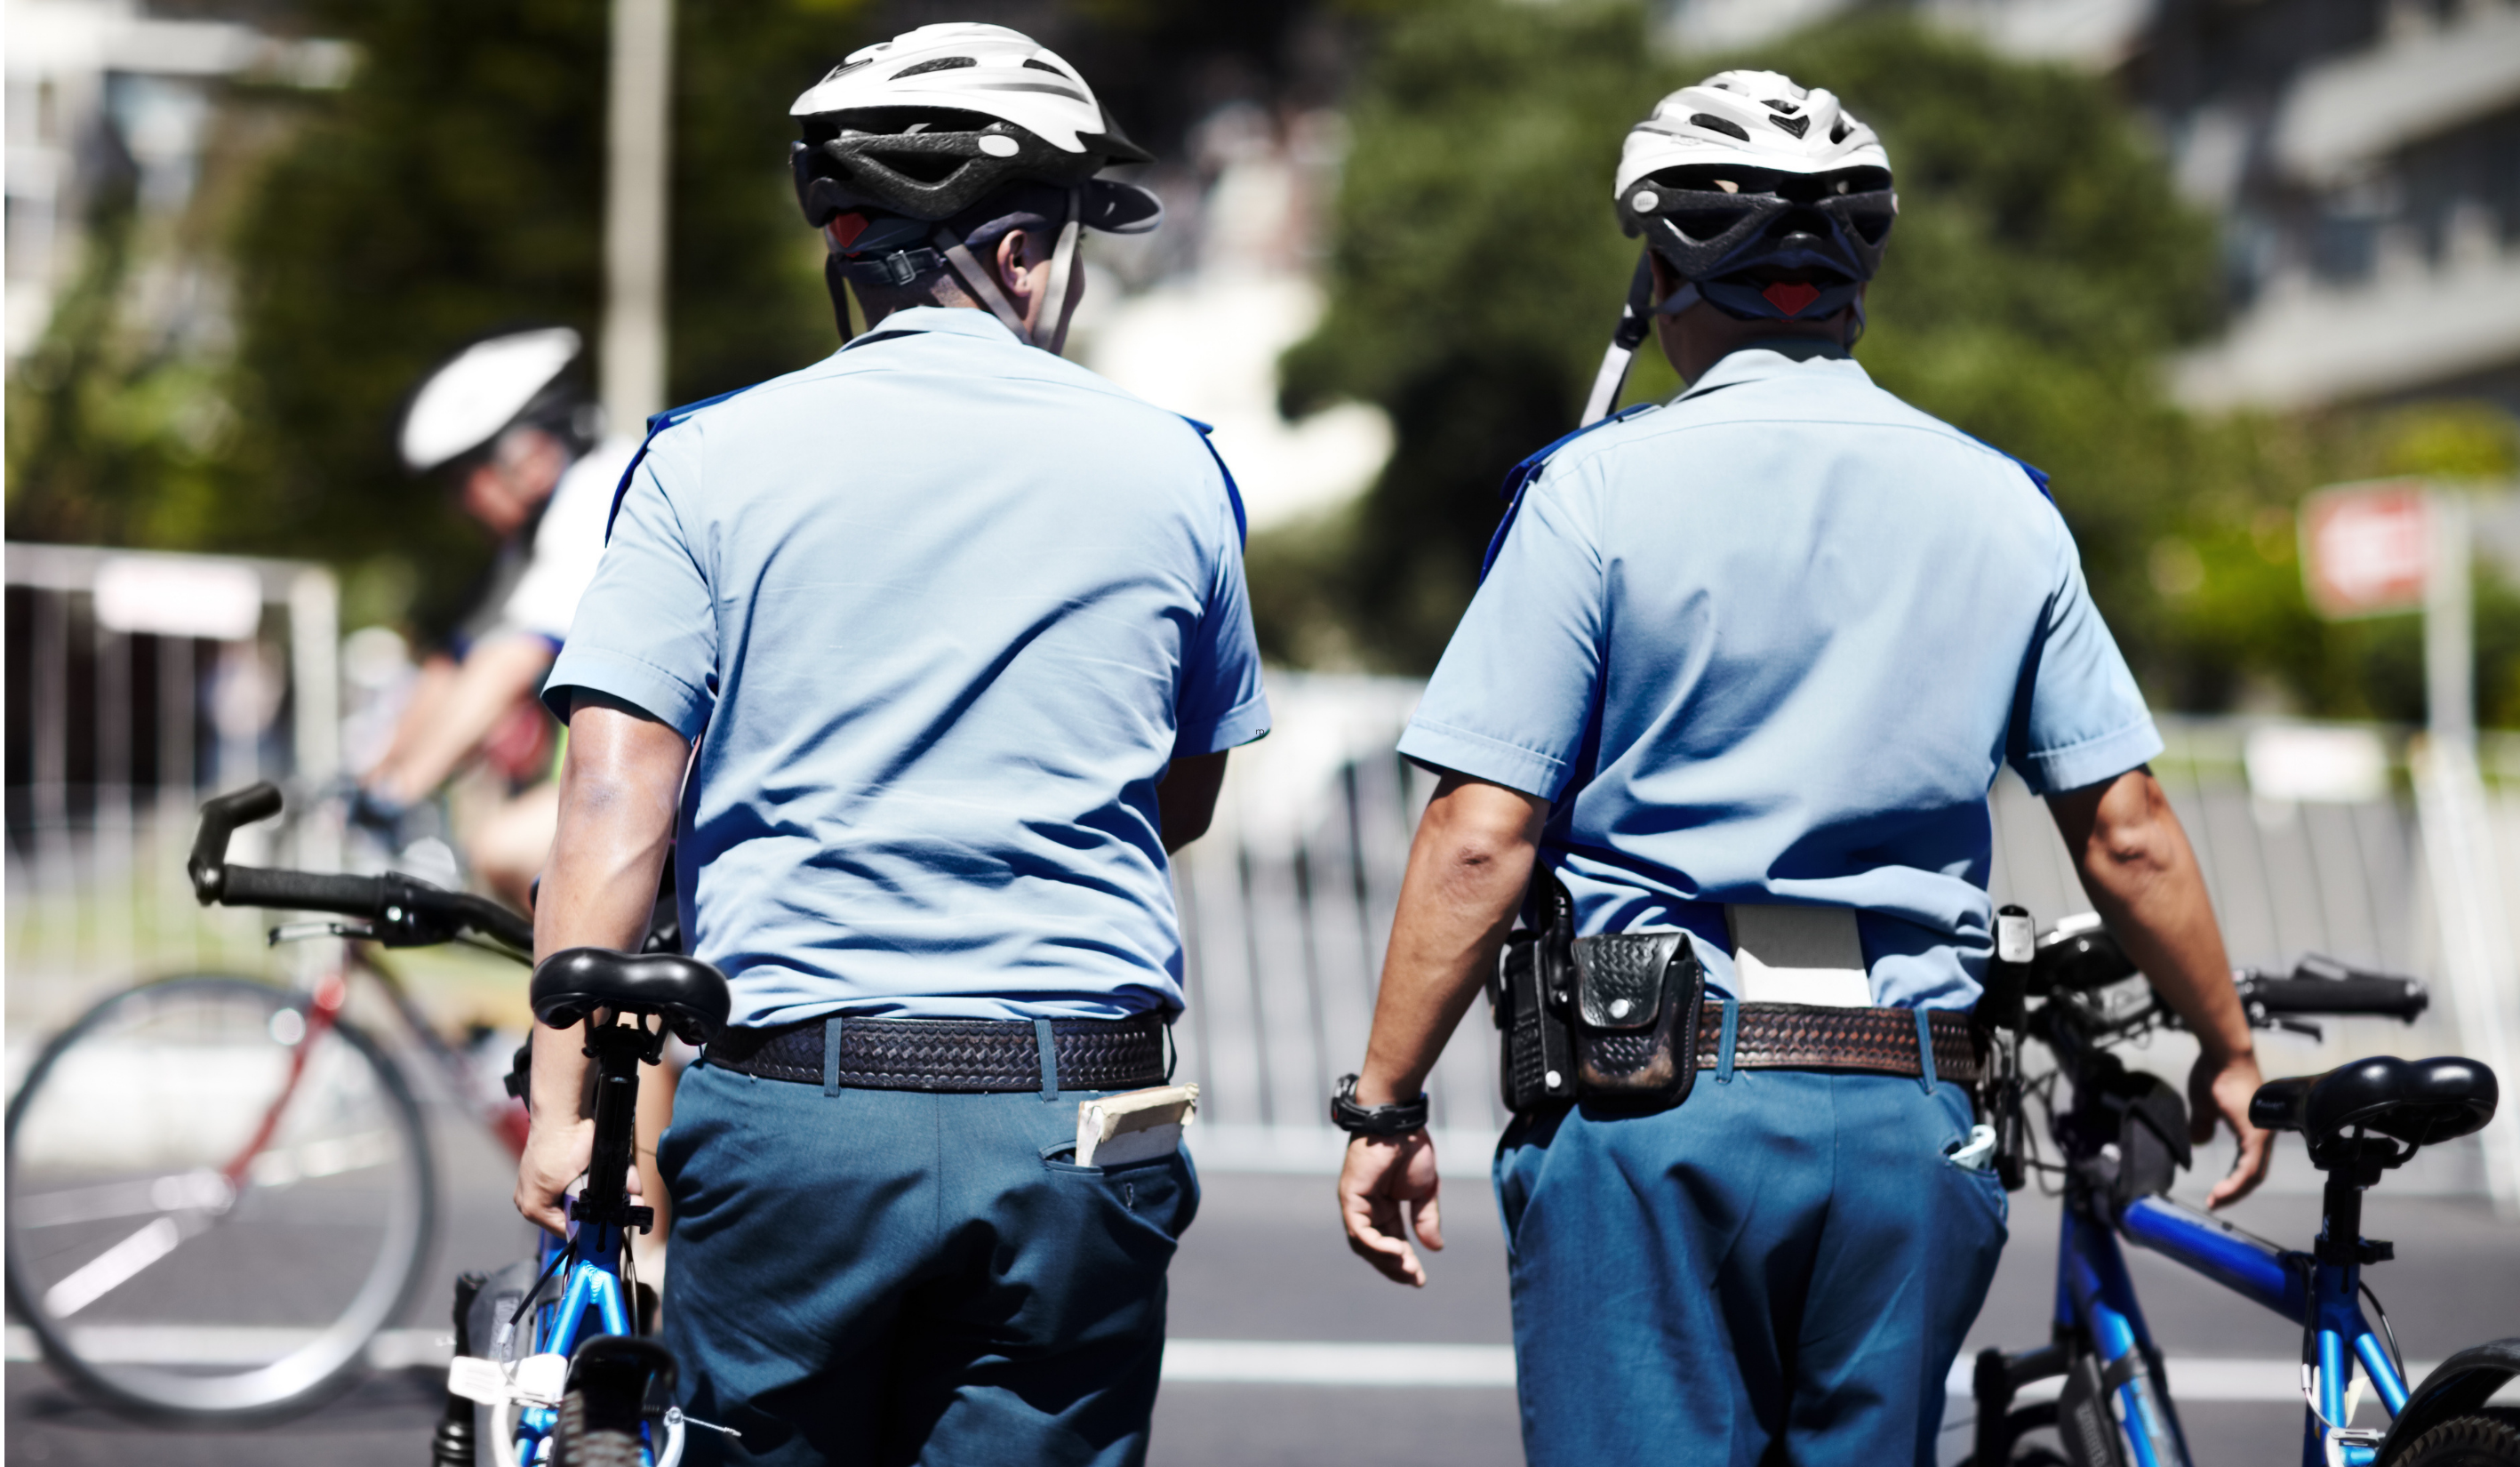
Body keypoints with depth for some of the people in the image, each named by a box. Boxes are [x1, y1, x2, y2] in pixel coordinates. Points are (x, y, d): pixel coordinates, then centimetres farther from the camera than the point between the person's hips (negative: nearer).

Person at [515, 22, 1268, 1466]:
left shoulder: (710, 463, 1)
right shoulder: (1170, 469, 5)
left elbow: (615, 806, -6)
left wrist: (561, 1106, -3)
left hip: (795, 1106, -1)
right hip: (1077, 1127, 1)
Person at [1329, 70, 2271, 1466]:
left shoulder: (1599, 488, -4)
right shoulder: (2002, 506, 7)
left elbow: (1479, 839, -9)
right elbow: (2127, 837, 8)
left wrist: (1385, 1105, -2)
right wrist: (2227, 1050, 23)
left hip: (1650, 1101, -3)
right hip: (1907, 1118, 4)